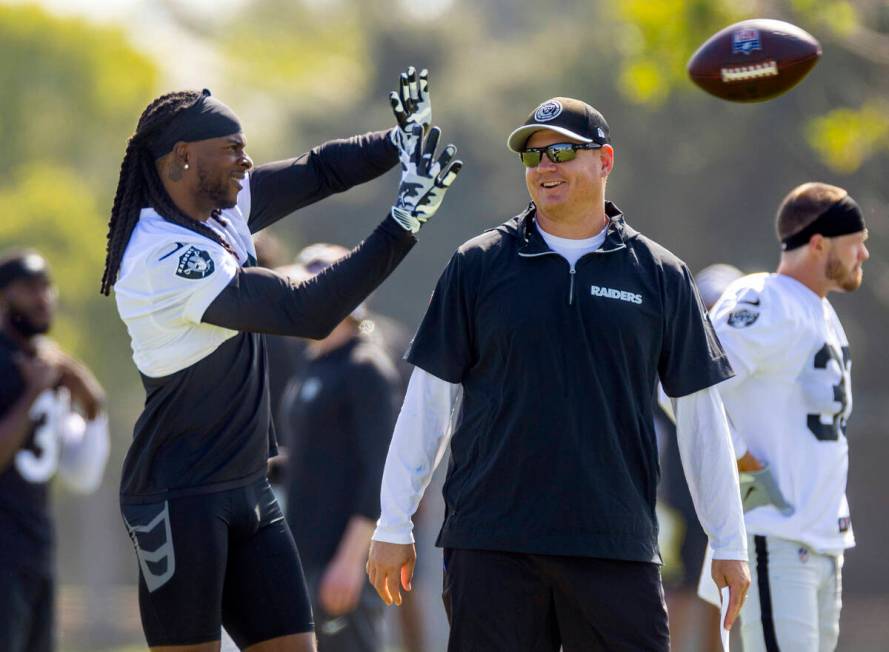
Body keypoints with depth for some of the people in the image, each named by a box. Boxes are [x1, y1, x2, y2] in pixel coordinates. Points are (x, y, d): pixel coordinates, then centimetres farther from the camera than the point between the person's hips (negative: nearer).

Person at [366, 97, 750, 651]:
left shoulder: (659, 275, 8)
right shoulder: (478, 266, 7)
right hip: (491, 541, 0)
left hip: (617, 543, 0)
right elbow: (430, 398, 8)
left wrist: (730, 543, 7)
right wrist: (393, 524, 5)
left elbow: (700, 412, 9)